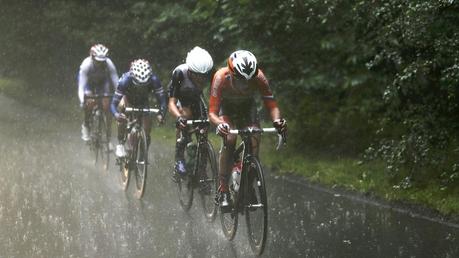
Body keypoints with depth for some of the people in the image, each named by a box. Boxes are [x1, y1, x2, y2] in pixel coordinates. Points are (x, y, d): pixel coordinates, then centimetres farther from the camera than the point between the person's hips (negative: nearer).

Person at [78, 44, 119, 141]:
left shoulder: (109, 64, -33)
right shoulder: (86, 64, -36)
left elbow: (116, 82, -33)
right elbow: (81, 86, -38)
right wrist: (82, 101, -51)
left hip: (102, 81, 1)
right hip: (88, 81, -1)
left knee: (106, 106, -13)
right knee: (90, 102, -25)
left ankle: (108, 137, -3)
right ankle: (85, 125, 2)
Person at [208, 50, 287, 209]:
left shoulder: (259, 78, -33)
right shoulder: (221, 77, -37)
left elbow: (271, 105, -29)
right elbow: (212, 113, -39)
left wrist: (277, 120, -51)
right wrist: (220, 124, -61)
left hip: (247, 106, 2)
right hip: (226, 107, -2)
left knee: (254, 143, -21)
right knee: (229, 139, -29)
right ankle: (223, 190, -22)